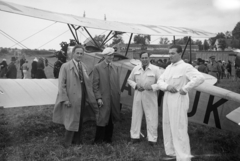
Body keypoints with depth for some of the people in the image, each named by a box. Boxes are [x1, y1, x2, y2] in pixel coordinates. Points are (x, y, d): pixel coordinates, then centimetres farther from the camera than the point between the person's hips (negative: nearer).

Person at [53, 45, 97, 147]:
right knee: (72, 120, -1)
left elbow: (87, 83, 9)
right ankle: (67, 143, 15)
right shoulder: (65, 66, -9)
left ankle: (77, 140, 30)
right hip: (71, 98, -6)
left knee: (79, 120, 14)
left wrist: (92, 99, 6)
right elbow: (61, 84, -11)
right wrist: (65, 99, -17)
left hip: (81, 97, 6)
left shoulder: (83, 66, 7)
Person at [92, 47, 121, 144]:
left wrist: (118, 96, 10)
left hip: (114, 99, 5)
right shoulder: (98, 67, -3)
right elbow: (95, 84, -5)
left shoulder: (115, 67, 12)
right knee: (102, 119, -3)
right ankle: (98, 140, 11)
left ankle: (108, 139, 23)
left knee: (111, 120, 10)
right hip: (104, 98, -5)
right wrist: (98, 98, -12)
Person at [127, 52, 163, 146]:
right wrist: (136, 86, -5)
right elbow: (129, 80, 15)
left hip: (150, 95, -3)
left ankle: (152, 139, 12)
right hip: (138, 94, 3)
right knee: (136, 115, 8)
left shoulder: (155, 69, -3)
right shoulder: (136, 69, 7)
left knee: (151, 117, 0)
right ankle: (135, 136, 21)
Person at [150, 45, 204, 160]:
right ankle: (171, 152, 28)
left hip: (178, 99, -8)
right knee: (168, 125, 15)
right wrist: (167, 86, -16)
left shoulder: (186, 67, -11)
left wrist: (185, 89, -22)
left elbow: (200, 78, -26)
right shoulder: (169, 67, 12)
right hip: (167, 98, 8)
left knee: (178, 128, -6)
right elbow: (160, 81, 5)